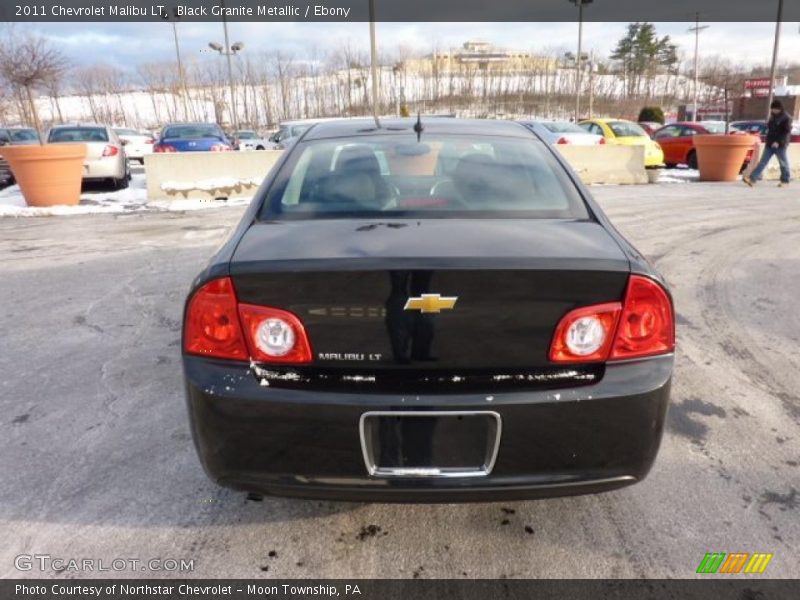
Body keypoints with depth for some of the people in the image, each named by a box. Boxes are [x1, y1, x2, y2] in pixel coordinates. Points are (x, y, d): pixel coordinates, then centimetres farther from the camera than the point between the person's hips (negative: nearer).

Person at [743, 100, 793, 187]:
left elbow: (787, 132, -15)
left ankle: (785, 181, 14)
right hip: (770, 144, 7)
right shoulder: (773, 118, 14)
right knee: (762, 162, -2)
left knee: (783, 163, 4)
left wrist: (778, 141, -24)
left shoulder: (786, 118, -8)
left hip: (781, 145, -7)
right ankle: (752, 179, -11)